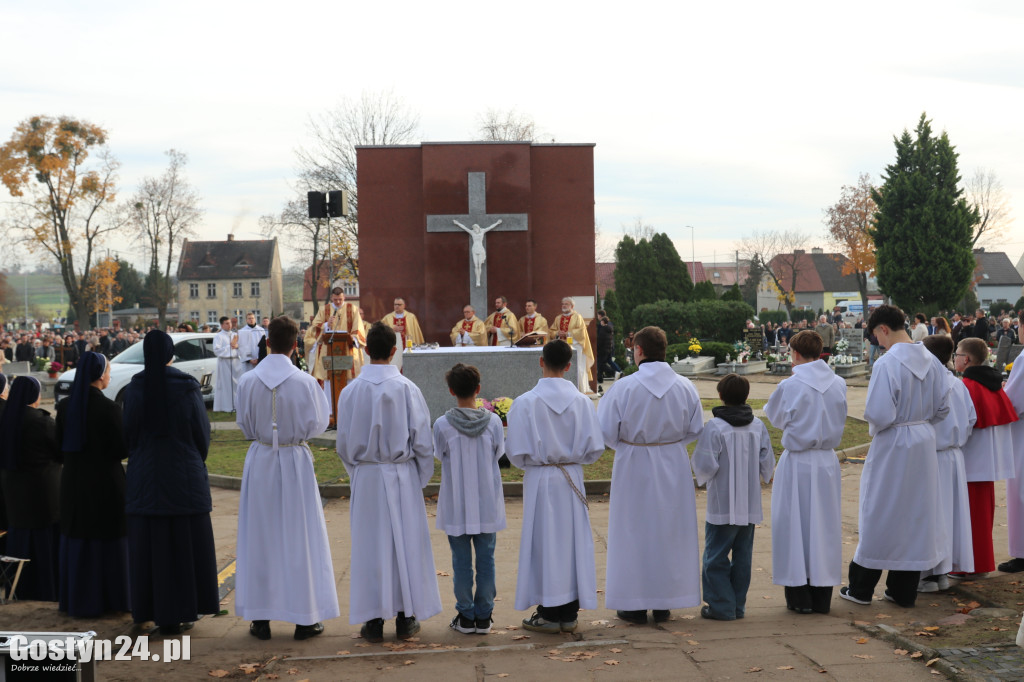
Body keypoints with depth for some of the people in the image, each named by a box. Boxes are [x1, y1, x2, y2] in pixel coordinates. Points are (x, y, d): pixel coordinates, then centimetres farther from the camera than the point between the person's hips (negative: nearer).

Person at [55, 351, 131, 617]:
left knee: (77, 538, 13)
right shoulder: (109, 408, -16)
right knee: (107, 539, 7)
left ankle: (77, 600, 20)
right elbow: (122, 448, -14)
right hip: (106, 481, -5)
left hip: (73, 481, 5)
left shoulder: (65, 406, -1)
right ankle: (109, 598, 14)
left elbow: (60, 445, 6)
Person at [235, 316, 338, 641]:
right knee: (299, 539, 7)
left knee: (259, 538, 9)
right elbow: (316, 424, -6)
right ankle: (305, 617, 11)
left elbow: (244, 426, 2)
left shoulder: (248, 381, -6)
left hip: (260, 462, 2)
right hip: (295, 462, -2)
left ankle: (260, 618, 14)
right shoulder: (305, 382, -12)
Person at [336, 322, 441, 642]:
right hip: (402, 475, -1)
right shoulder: (407, 388, -10)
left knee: (370, 545, 8)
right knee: (406, 542, 9)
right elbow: (422, 440, -5)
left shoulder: (351, 391, -5)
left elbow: (344, 444, 3)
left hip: (366, 477, 1)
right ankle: (406, 618, 15)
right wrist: (422, 478, 8)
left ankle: (373, 620, 12)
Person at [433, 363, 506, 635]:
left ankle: (465, 616, 14)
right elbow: (499, 453, 5)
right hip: (487, 503, 1)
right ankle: (484, 616, 14)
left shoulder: (442, 425, -13)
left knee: (461, 561, 8)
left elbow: (440, 456, 1)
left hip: (456, 505, -1)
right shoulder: (493, 421, -9)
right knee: (486, 559, 10)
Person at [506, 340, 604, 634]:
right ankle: (569, 613, 15)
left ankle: (549, 613, 9)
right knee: (573, 541, 10)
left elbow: (518, 453, -11)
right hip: (572, 479, 3)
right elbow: (594, 448, -2)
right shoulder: (581, 401, -4)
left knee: (544, 543, 5)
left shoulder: (525, 403, -12)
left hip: (540, 480, -3)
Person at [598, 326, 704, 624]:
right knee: (670, 530, 13)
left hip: (634, 468, -3)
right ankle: (664, 604, 20)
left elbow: (605, 432, -10)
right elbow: (695, 430, 4)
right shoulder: (685, 386, -5)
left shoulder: (624, 387, -15)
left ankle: (634, 606, 12)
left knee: (634, 531, 7)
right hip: (674, 467, 3)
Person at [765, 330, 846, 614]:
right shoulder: (838, 384, 0)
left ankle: (800, 597, 9)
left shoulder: (790, 386, -14)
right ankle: (822, 597, 16)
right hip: (828, 462, 4)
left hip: (798, 463, -4)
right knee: (825, 525, 11)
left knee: (795, 525, 5)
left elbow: (775, 417, 3)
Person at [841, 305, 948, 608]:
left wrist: (873, 429, -3)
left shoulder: (887, 363, -20)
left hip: (892, 446, -6)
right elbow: (942, 407, 7)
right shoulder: (931, 361, 1)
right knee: (917, 513, 13)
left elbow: (879, 414, -23)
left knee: (880, 514, 6)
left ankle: (861, 588, 17)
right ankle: (904, 591, 21)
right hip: (924, 445, 6)